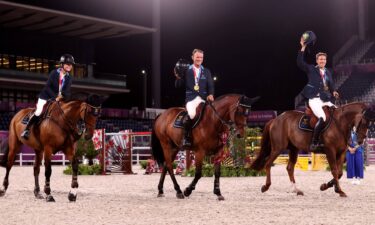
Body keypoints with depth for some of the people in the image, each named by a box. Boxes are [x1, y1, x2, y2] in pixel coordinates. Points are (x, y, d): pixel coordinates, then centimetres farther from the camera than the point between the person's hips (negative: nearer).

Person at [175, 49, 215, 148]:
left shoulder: (206, 71, 16)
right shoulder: (186, 70, 9)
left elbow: (210, 86, 10)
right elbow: (178, 85, 8)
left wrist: (210, 94, -10)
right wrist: (178, 77, -12)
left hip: (203, 98, 4)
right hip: (191, 98, -4)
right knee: (191, 114, -30)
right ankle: (186, 138, -18)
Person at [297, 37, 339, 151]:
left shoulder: (328, 72, 20)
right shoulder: (311, 69, 6)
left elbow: (331, 85, 16)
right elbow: (300, 63, -7)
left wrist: (333, 92, -7)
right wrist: (303, 48, -12)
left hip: (326, 100, 6)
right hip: (315, 99, -6)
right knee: (322, 118, -27)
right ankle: (314, 142, -19)